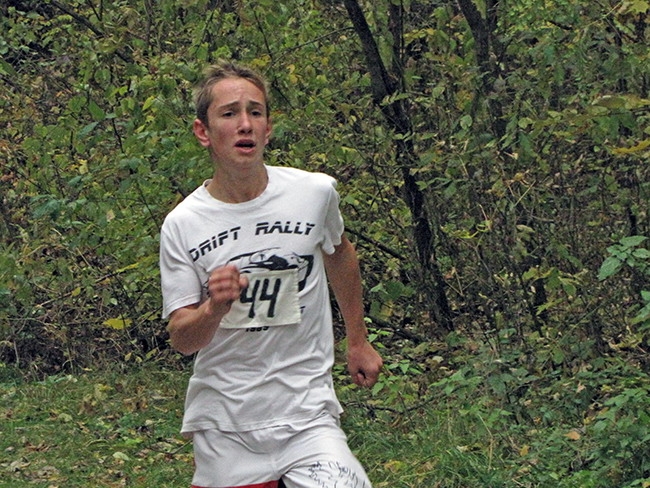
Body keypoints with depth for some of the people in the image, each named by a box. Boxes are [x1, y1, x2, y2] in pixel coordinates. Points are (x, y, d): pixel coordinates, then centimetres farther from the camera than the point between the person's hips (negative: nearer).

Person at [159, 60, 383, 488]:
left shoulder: (316, 193, -2)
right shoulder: (182, 225, -5)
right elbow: (182, 339, -5)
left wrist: (358, 341, 26)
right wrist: (215, 308, -26)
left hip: (308, 413, 0)